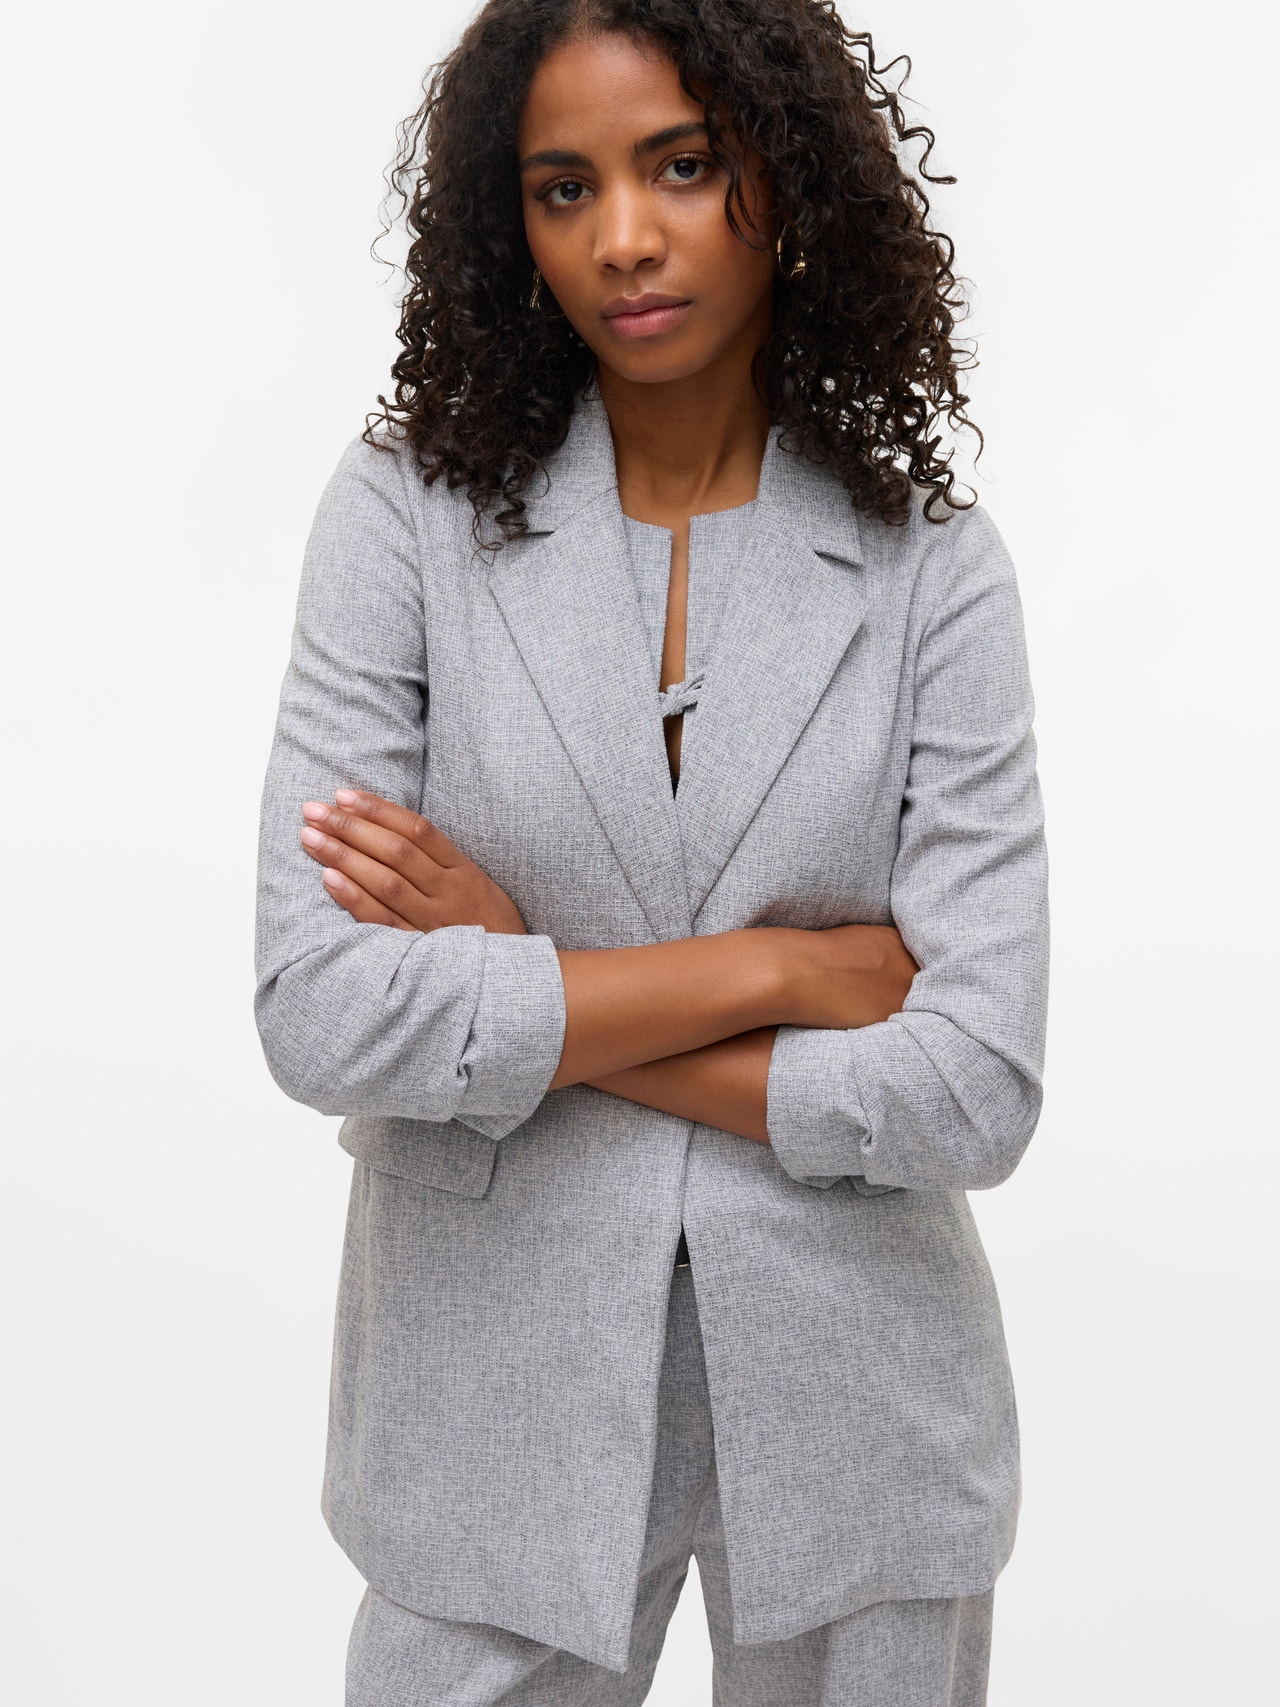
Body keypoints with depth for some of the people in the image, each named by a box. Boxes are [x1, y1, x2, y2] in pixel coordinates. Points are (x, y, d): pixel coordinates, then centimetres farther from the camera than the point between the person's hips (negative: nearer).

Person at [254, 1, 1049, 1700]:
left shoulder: (931, 567, -6)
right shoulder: (407, 520, -6)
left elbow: (977, 1093, -13)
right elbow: (323, 1016, -17)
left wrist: (518, 989, -14)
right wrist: (784, 965, -15)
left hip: (852, 1419, 1)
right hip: (501, 1416, 0)